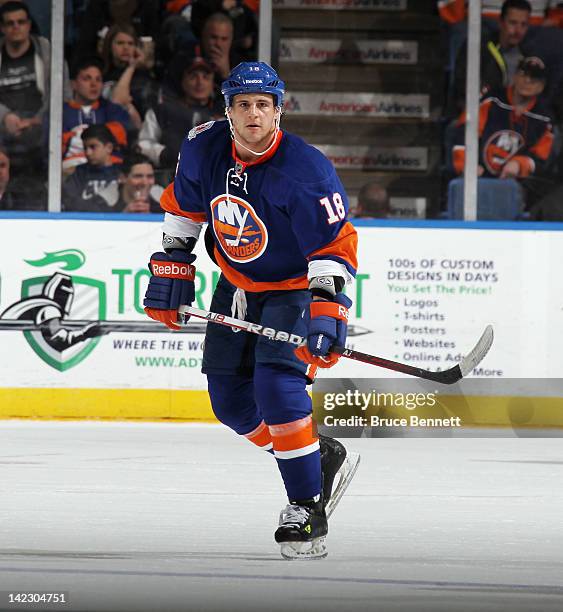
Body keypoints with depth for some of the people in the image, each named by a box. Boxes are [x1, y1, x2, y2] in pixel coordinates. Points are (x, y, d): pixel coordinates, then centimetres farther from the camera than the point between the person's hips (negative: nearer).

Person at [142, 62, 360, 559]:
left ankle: (308, 508, -14)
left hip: (295, 285, -7)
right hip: (237, 285, 7)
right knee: (230, 398, 8)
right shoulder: (203, 149, -12)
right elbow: (183, 207, 7)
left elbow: (334, 248, -28)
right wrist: (171, 268, 5)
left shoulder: (306, 171, -29)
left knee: (277, 386, -24)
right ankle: (323, 457, 29)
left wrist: (327, 313, -37)